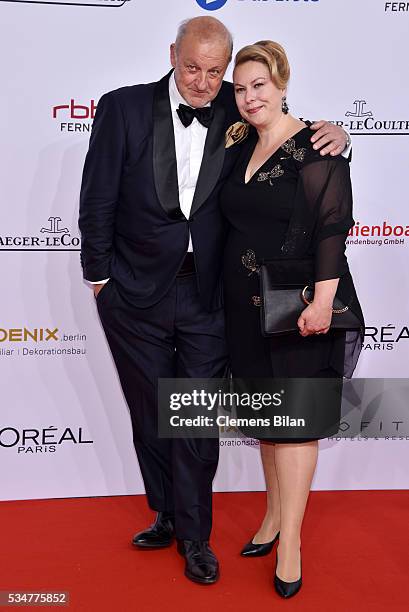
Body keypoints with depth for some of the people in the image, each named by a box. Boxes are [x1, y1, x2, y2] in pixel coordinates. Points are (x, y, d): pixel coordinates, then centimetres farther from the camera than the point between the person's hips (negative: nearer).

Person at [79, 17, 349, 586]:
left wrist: (333, 134, -12)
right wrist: (100, 276, -2)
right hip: (135, 293, 1)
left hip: (207, 295, 0)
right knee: (150, 412, 15)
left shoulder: (237, 113, -2)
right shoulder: (124, 107, -5)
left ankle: (194, 534, 28)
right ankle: (168, 514, 38)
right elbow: (97, 201, -3)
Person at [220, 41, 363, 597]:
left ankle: (290, 540, 12)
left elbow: (332, 227, -16)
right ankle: (275, 514, 31)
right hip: (248, 307, 7)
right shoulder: (242, 150, 12)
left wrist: (321, 300, -24)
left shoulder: (315, 148, -9)